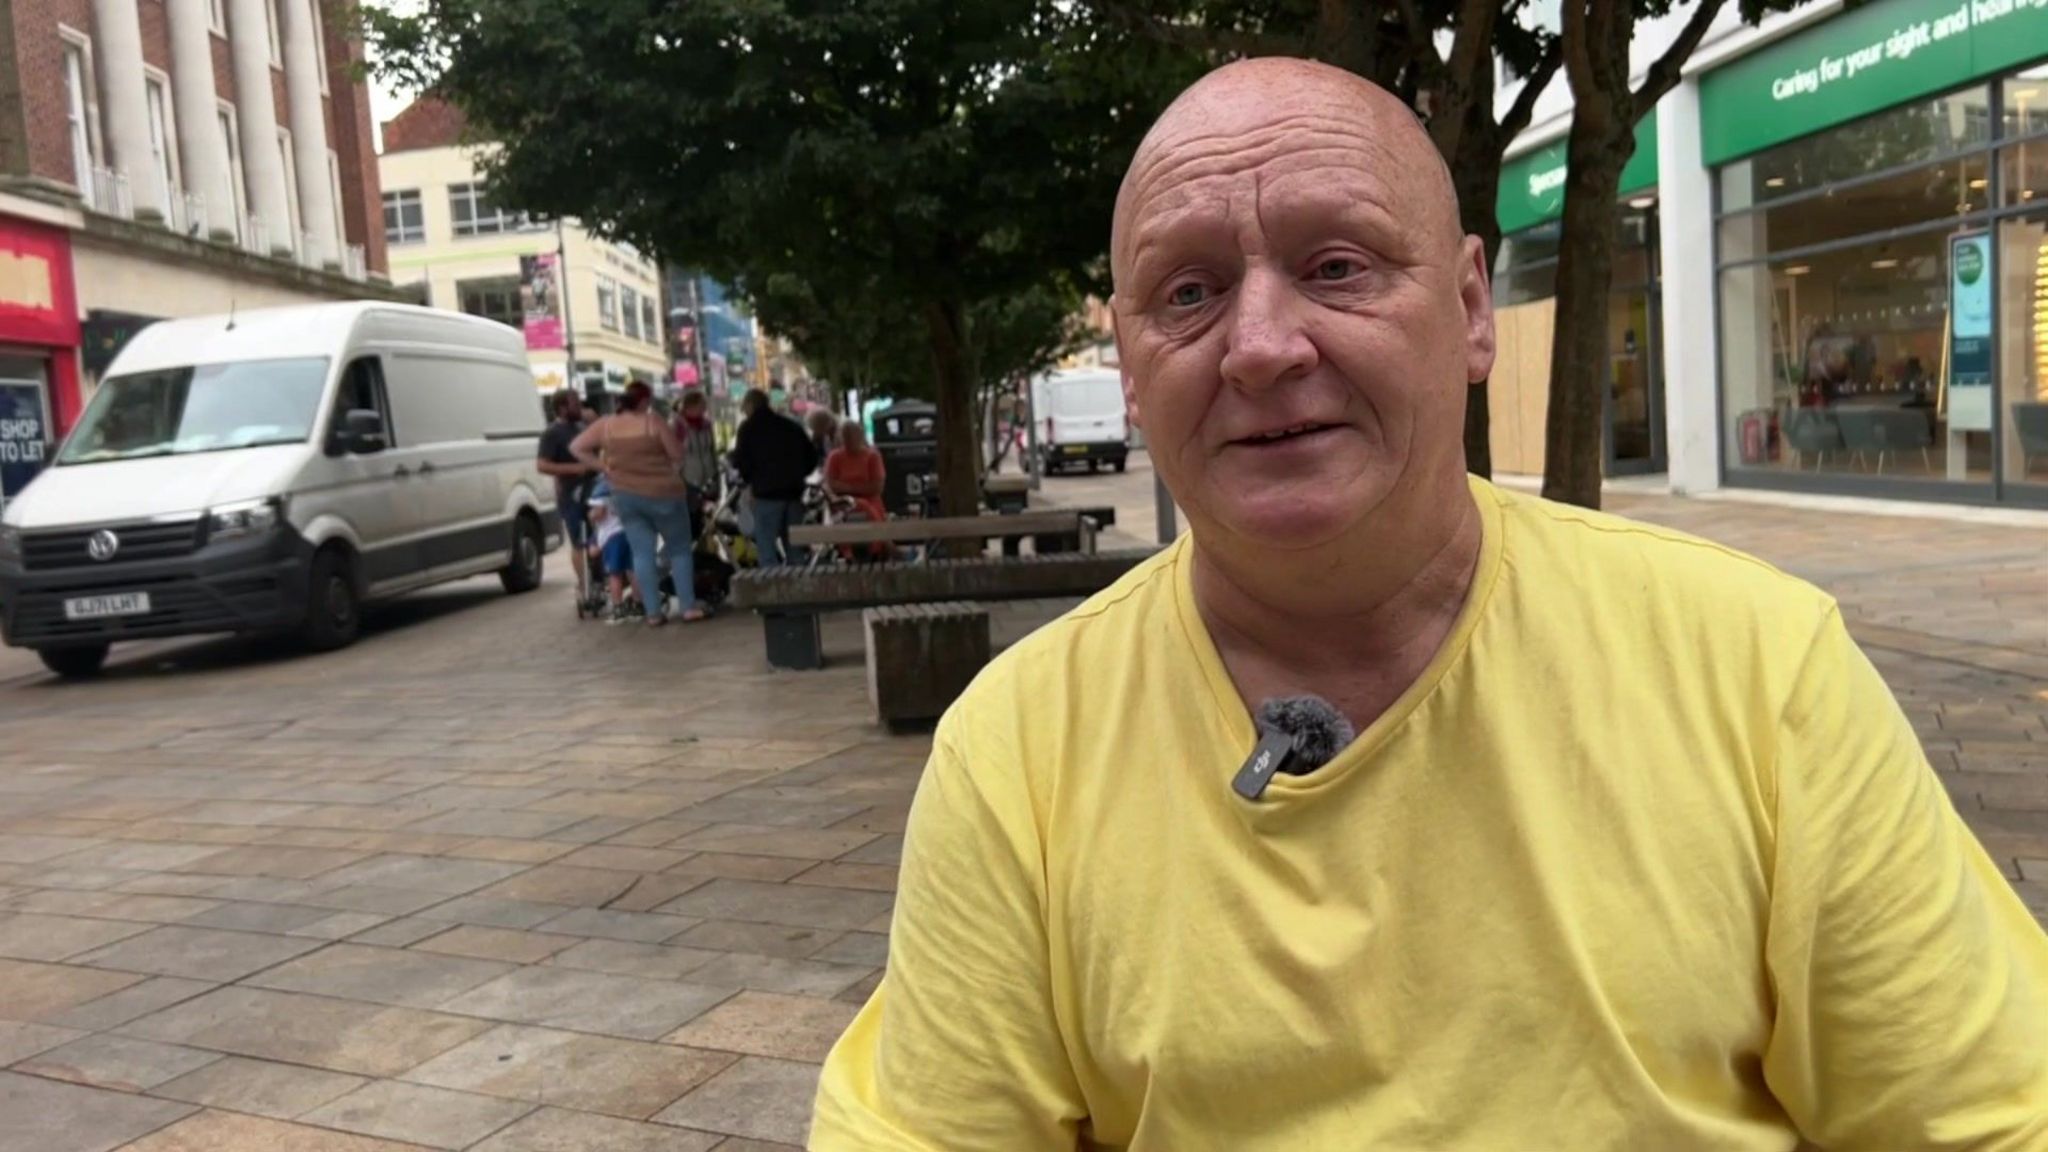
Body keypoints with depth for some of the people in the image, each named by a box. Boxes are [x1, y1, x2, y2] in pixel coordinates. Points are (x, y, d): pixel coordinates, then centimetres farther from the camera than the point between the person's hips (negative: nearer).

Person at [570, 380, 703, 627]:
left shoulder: (606, 425, 1)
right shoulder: (654, 422, -12)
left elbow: (576, 447, 4)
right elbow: (677, 455, -11)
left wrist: (601, 466, 7)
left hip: (625, 496, 4)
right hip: (661, 493, -4)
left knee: (642, 553, 6)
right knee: (680, 550, 8)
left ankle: (653, 612, 3)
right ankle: (689, 606, 5)